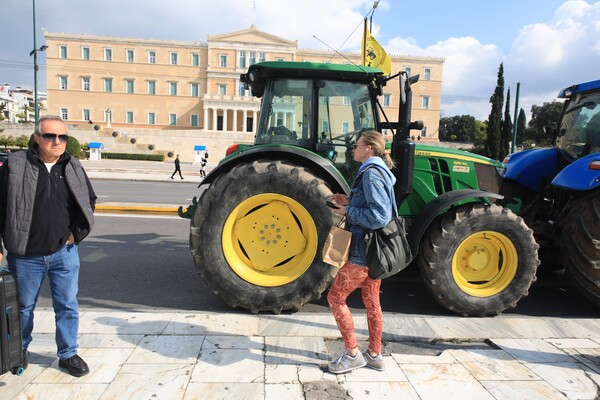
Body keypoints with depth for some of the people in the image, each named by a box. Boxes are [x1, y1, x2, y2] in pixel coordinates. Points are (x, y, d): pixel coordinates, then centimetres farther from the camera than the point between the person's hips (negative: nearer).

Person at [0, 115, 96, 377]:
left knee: (67, 306, 7)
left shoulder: (73, 168, 2)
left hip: (64, 253, 2)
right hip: (25, 255, -1)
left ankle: (68, 354, 24)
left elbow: (89, 201, 12)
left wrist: (77, 233, 2)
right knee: (23, 307, 18)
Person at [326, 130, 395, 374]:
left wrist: (348, 211, -16)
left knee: (335, 298, 2)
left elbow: (379, 217, -26)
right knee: (372, 302, 17)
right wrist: (350, 201, 9)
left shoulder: (371, 173, -19)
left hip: (363, 252, -10)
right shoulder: (378, 172, 12)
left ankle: (352, 354, 13)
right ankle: (374, 355, 30)